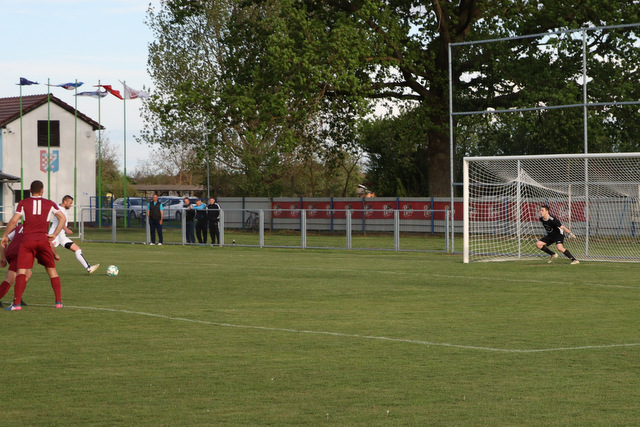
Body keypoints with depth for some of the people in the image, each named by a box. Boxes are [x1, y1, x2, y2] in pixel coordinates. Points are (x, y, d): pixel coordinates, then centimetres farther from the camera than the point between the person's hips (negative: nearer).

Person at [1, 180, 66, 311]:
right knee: (51, 269, 14)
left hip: (27, 241, -2)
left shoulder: (23, 203, 5)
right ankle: (58, 301, 11)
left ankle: (17, 303, -18)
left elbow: (14, 221, -3)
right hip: (43, 240, 2)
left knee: (21, 271, -6)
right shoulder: (49, 204, 10)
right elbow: (62, 218, 4)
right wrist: (54, 234, 6)